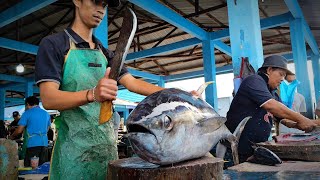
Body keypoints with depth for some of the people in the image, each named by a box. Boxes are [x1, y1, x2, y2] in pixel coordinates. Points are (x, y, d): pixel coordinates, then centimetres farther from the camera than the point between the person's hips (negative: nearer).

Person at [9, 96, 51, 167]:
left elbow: (19, 130, -3)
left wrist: (12, 136, 15)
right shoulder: (46, 113, 13)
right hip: (44, 143, 5)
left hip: (33, 143, -5)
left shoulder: (27, 113, -2)